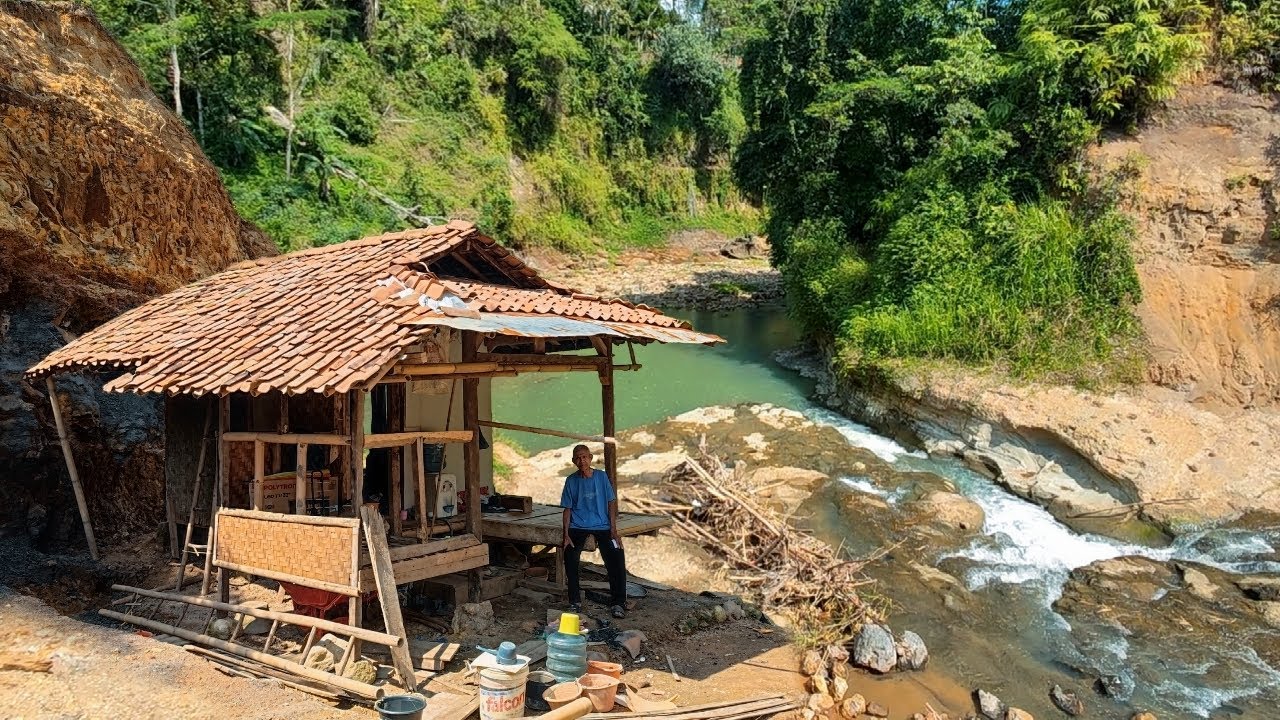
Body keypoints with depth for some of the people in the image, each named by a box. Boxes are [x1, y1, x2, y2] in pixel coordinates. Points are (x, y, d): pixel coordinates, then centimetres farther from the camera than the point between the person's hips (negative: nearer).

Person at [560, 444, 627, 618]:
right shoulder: (571, 480, 1)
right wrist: (566, 535, -6)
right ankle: (575, 601, -6)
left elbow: (611, 502, 2)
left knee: (616, 558, -19)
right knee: (570, 556, -23)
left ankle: (618, 603, -6)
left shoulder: (601, 476, 0)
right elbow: (567, 509, 4)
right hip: (578, 526, 0)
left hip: (602, 525, 0)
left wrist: (613, 529, -6)